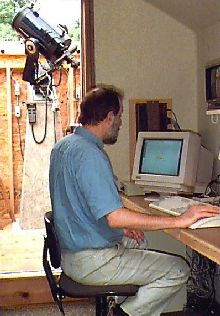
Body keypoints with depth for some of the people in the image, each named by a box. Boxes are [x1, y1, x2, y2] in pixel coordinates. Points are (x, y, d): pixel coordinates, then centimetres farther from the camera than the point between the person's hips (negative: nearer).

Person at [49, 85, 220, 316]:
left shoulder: (63, 145, 8)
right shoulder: (90, 154, -24)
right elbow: (115, 217, -32)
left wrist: (120, 227, 12)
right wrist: (179, 221, -30)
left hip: (69, 251, 10)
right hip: (91, 262, -10)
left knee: (137, 242, 30)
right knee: (178, 269, -5)